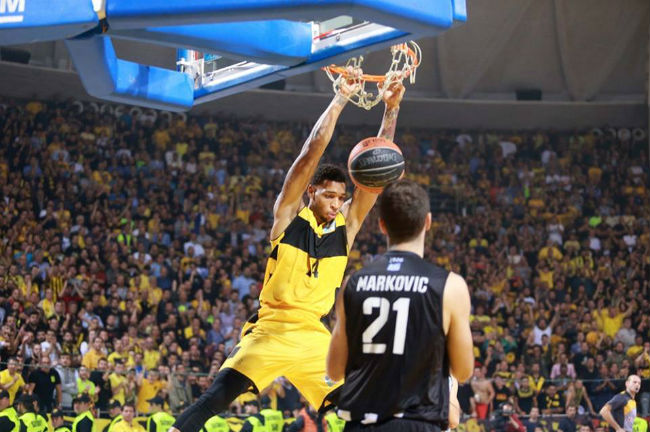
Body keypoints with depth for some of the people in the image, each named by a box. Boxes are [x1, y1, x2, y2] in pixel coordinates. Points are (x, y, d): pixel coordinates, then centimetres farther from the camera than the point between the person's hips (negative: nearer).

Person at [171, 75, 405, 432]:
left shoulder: (346, 224, 7)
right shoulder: (288, 214, -2)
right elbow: (311, 153, -11)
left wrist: (391, 110, -7)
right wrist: (340, 99, -12)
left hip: (315, 337, 4)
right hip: (272, 329, -4)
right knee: (218, 396, -21)